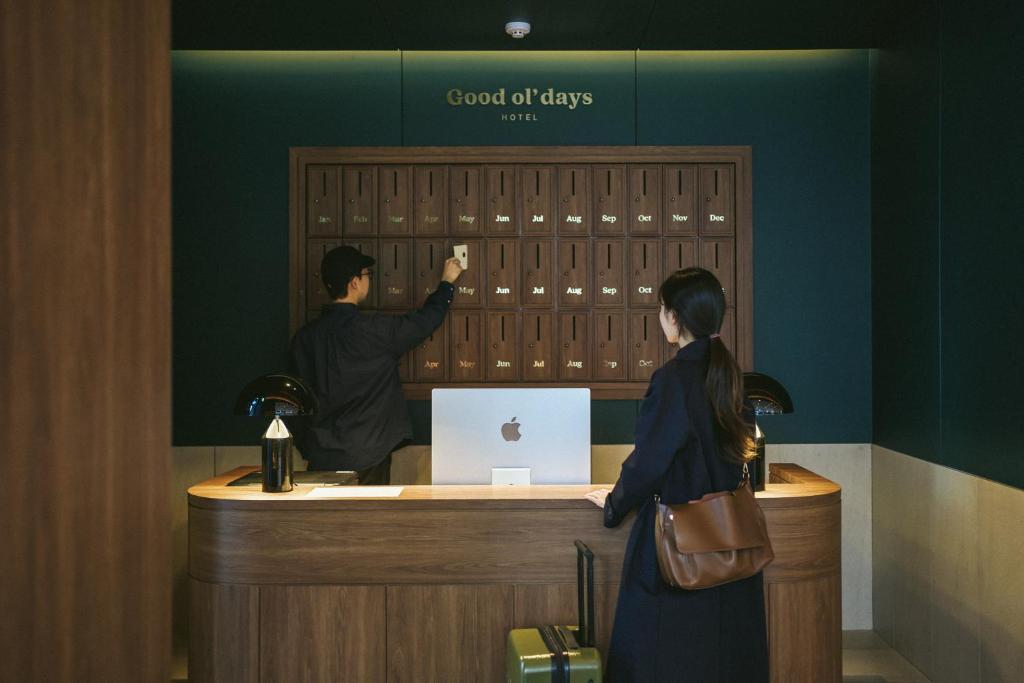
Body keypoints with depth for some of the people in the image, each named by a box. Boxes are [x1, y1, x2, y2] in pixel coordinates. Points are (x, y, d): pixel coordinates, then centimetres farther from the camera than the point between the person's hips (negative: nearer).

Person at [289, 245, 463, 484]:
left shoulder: (304, 336, -1)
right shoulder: (375, 330, -16)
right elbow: (426, 319, -1)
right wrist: (447, 282, 18)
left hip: (321, 458, 5)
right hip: (366, 458, -5)